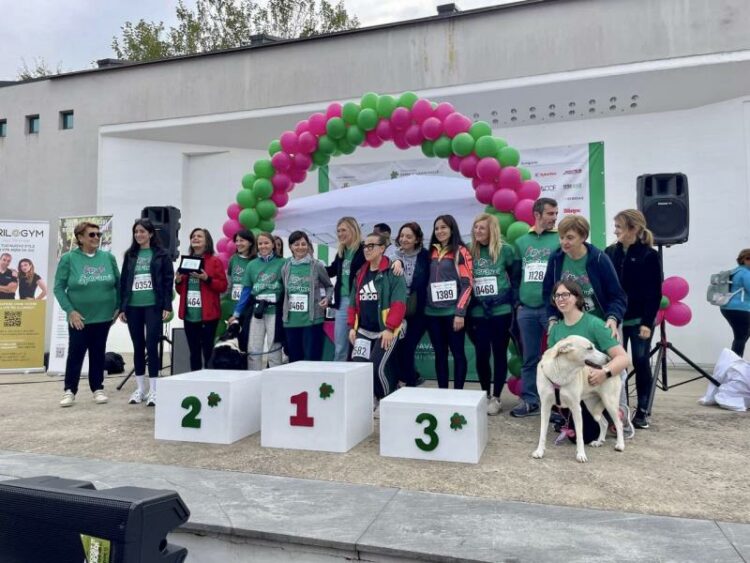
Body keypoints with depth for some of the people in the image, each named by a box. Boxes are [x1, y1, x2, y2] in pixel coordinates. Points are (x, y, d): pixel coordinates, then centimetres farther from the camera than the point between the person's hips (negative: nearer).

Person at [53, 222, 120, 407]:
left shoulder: (108, 257, 3)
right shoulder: (68, 258, -4)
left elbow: (118, 283, 9)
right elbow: (58, 287, -5)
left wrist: (118, 307, 4)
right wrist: (70, 311, -12)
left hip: (103, 316, 2)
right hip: (79, 318, -2)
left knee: (98, 353, 10)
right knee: (75, 353, 3)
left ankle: (98, 389, 20)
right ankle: (70, 390, 16)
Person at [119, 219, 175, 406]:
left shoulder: (161, 255, 0)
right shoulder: (130, 255, 11)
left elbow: (168, 281, -3)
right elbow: (123, 282, 12)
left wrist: (167, 306, -10)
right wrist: (122, 307, 7)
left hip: (153, 306, -4)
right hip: (133, 307, 4)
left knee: (151, 346, -5)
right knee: (138, 347, 9)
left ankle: (153, 390, 3)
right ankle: (140, 389, 18)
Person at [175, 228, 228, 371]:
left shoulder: (215, 261, -1)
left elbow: (223, 286, -7)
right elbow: (181, 290, 21)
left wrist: (207, 279, -19)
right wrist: (178, 281, 1)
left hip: (208, 314, -5)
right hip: (189, 314, 6)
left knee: (208, 351, -4)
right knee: (194, 351, 9)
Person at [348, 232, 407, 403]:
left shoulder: (393, 272, -8)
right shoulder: (360, 274, 14)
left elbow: (398, 303, -16)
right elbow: (353, 302, 17)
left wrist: (390, 328, -21)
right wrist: (352, 326, 8)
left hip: (386, 331, -6)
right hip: (363, 330, 6)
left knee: (378, 366, -12)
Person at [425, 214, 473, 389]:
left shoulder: (460, 252, -3)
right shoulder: (432, 252, 13)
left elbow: (467, 284, -8)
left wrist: (460, 312, -13)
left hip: (453, 312, -5)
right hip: (432, 312, 5)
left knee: (457, 352, 2)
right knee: (440, 353, 10)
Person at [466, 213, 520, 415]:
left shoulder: (505, 250, -3)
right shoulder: (470, 252, 3)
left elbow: (516, 277, 3)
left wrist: (514, 303, -1)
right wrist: (466, 310, 7)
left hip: (501, 311, -2)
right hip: (477, 313, 2)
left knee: (499, 354, 7)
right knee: (481, 355, 5)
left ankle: (496, 397, 18)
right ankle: (485, 395, 24)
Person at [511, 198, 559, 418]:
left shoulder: (560, 240, 0)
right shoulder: (521, 242, 10)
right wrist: (517, 301, 9)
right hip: (526, 309, 3)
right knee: (529, 357, 10)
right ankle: (529, 400, 20)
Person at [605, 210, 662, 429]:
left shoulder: (649, 256, -7)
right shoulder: (610, 252, 4)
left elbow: (654, 293, -9)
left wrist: (647, 322, -15)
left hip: (639, 320, -3)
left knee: (641, 363, 4)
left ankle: (642, 411, 15)